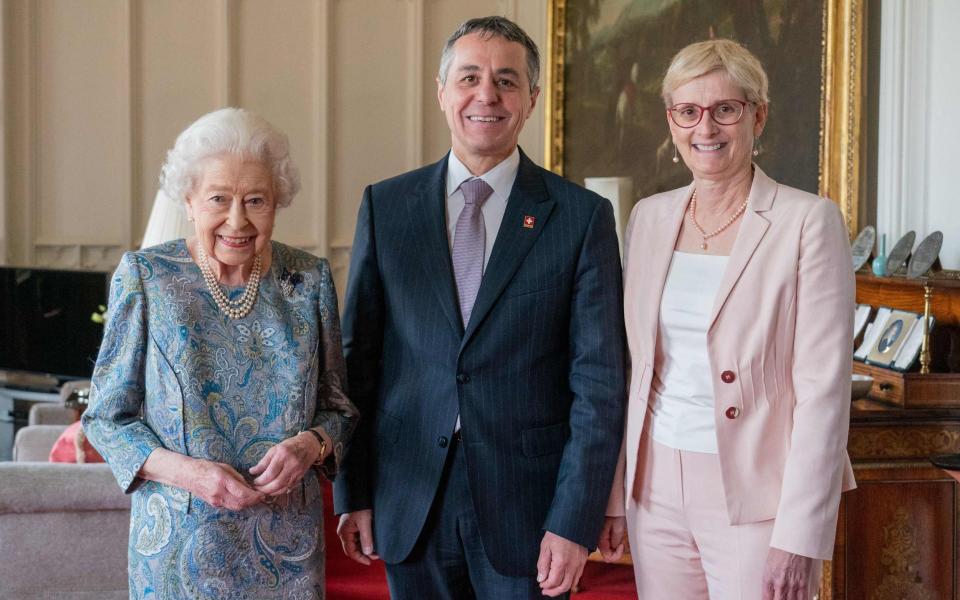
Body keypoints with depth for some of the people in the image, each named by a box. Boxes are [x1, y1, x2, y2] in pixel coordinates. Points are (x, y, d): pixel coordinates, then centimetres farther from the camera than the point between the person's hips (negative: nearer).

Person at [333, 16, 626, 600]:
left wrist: (575, 522, -10)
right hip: (410, 507, 2)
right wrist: (354, 493, 2)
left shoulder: (582, 216, -3)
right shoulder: (385, 206, 4)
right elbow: (359, 359, 5)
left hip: (526, 505, -2)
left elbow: (599, 381, -5)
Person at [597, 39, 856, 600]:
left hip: (755, 499, -4)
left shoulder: (810, 221, -9)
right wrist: (614, 496, 9)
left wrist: (799, 537, -16)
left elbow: (823, 387, -12)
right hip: (657, 490, 5)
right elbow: (630, 368, 11)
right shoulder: (650, 217, 7)